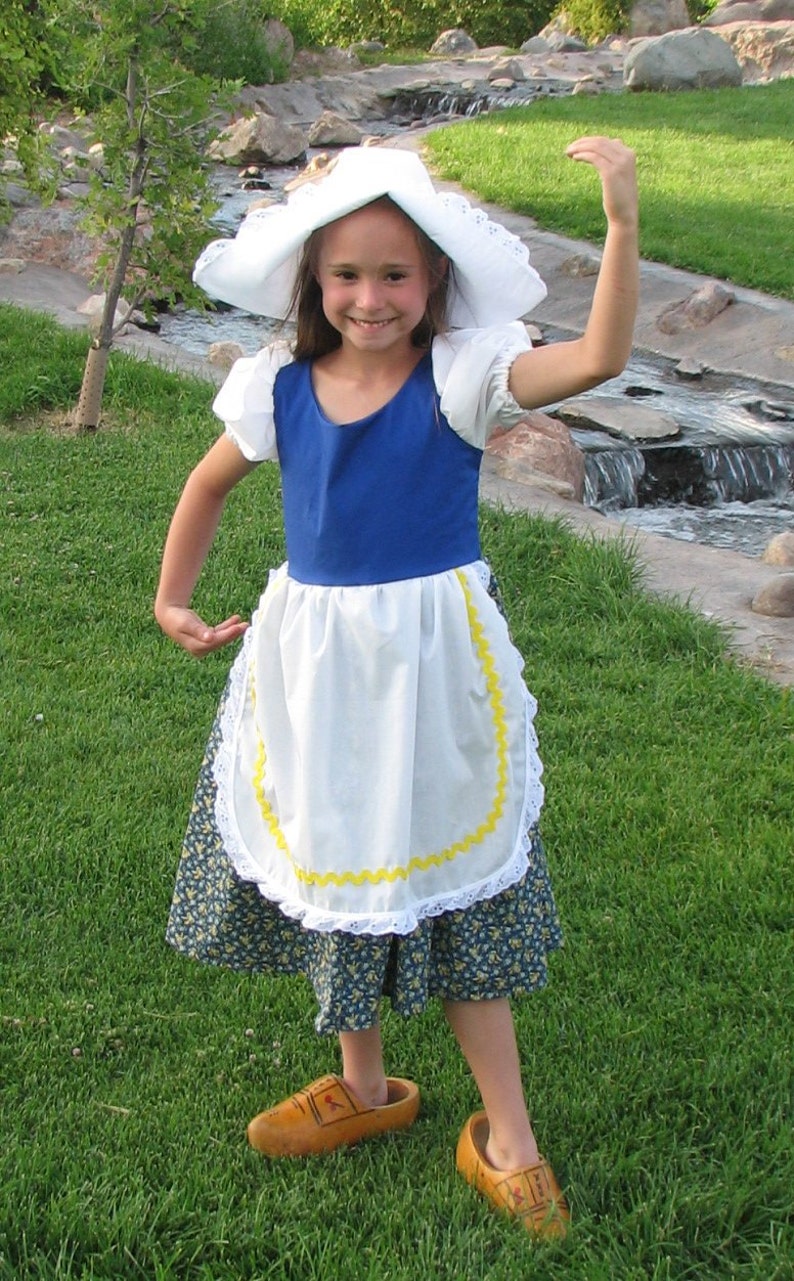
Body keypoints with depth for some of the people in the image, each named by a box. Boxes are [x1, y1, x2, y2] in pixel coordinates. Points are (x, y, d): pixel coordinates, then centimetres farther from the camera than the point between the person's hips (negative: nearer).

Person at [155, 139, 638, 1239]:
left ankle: (505, 1132, 23)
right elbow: (211, 485, 14)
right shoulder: (278, 385, -3)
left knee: (451, 884, 6)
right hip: (312, 670, 4)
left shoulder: (462, 375, -14)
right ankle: (365, 1089, 40)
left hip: (432, 662, -4)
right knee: (332, 868, 17)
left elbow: (598, 359, -31)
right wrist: (173, 601, 14)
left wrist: (622, 221, -41)